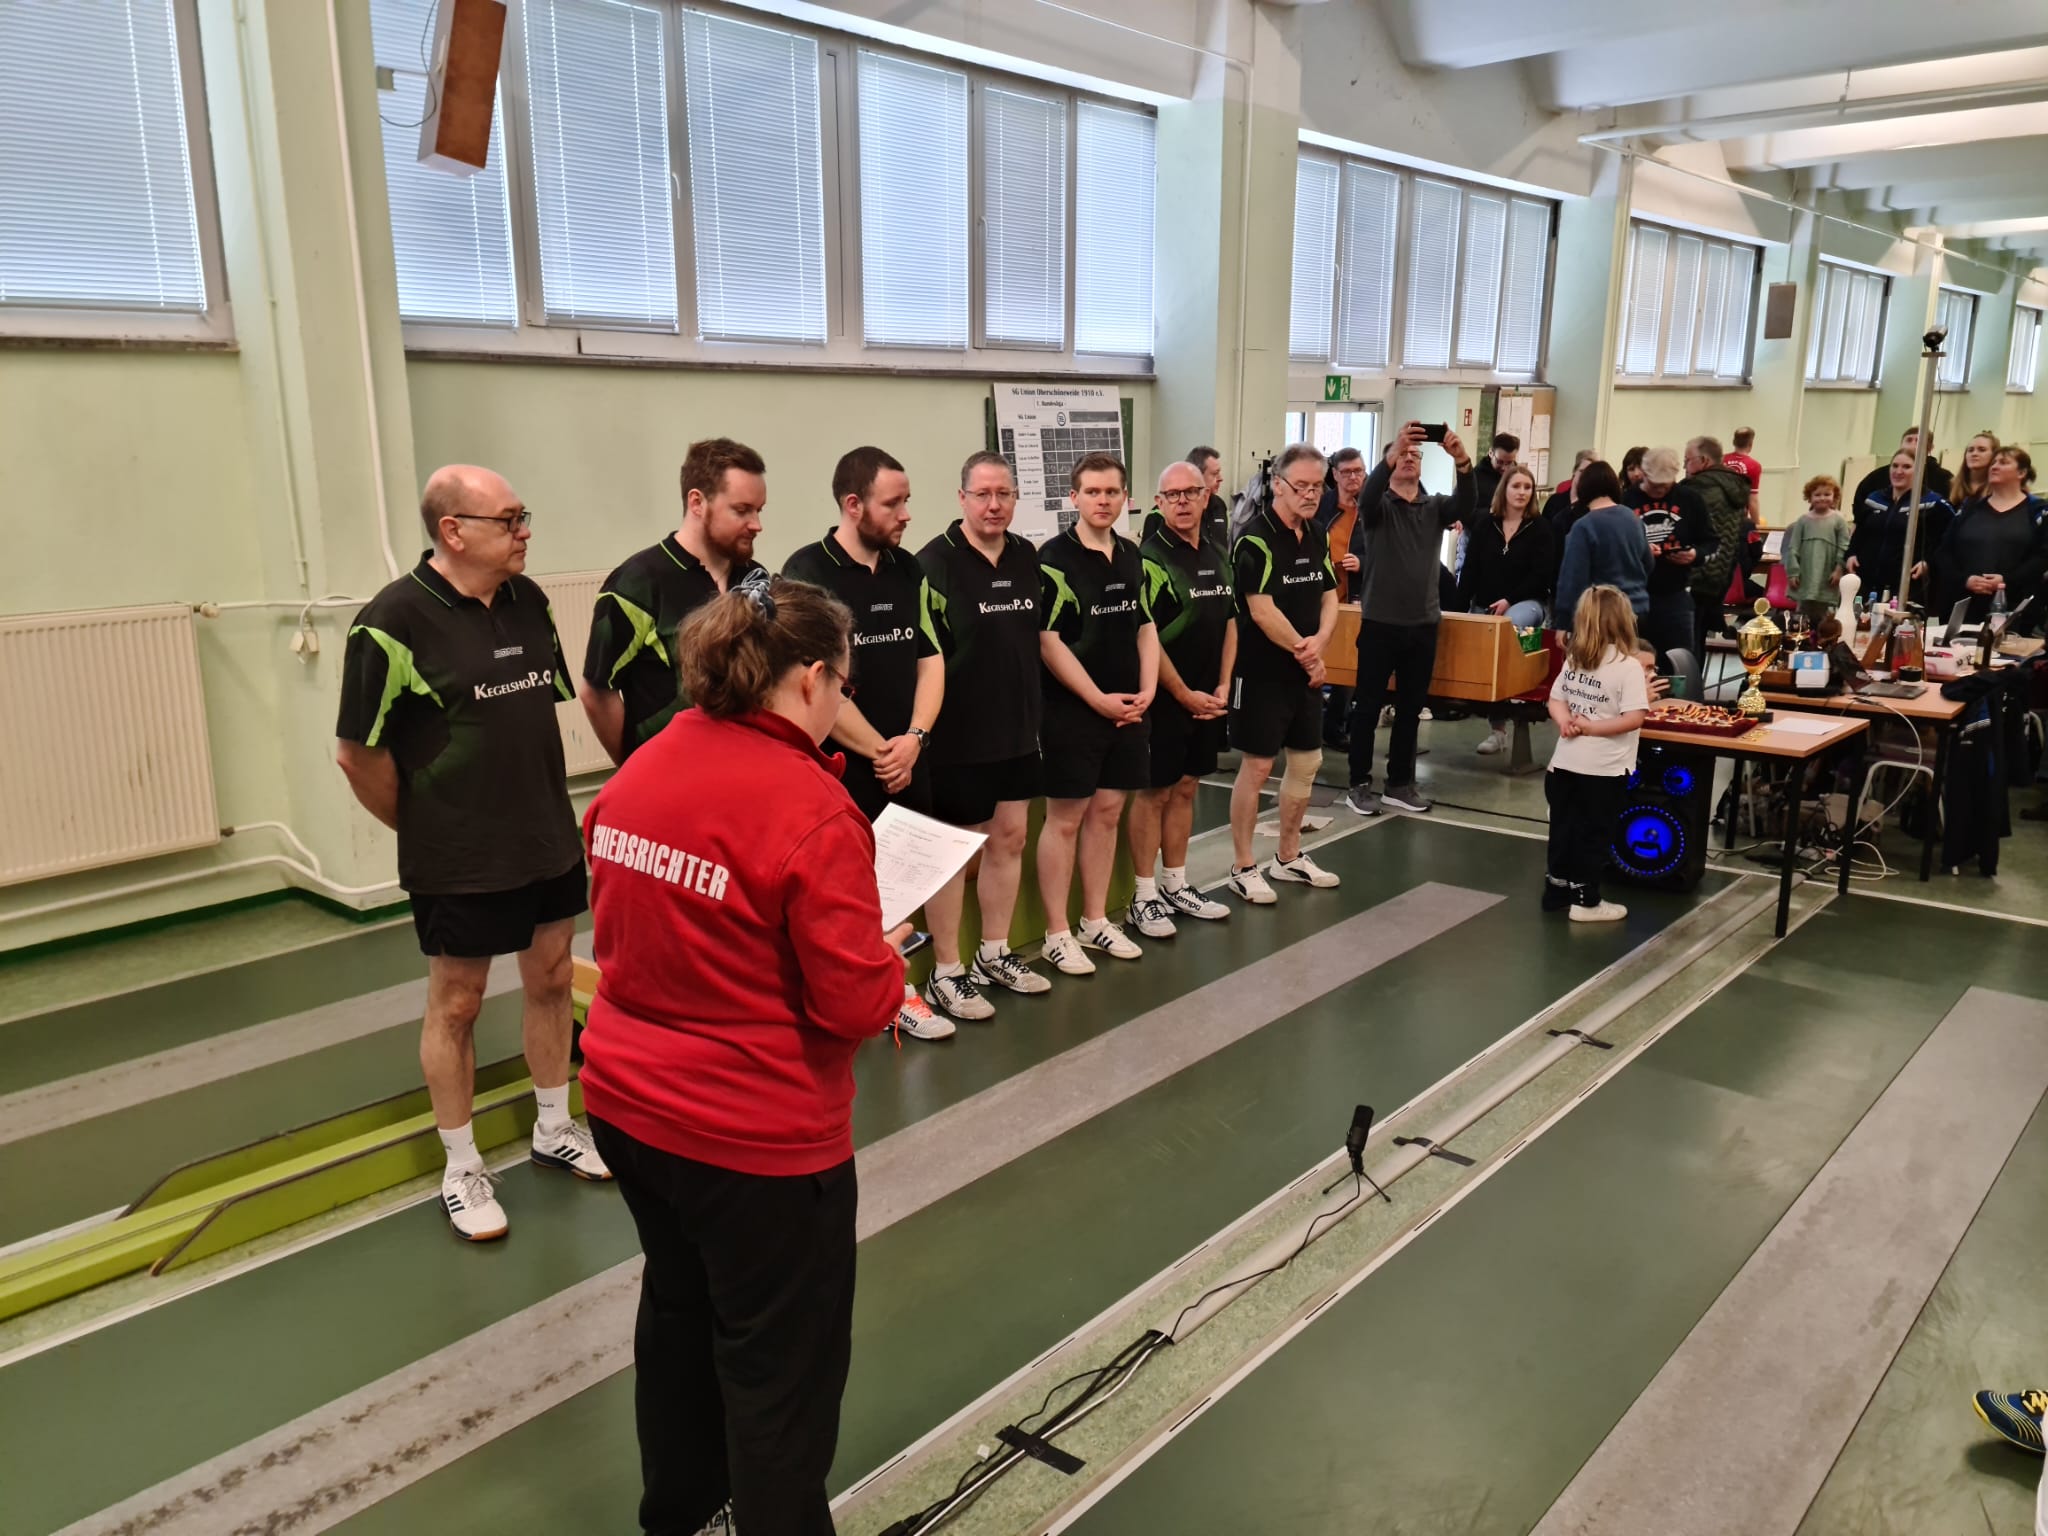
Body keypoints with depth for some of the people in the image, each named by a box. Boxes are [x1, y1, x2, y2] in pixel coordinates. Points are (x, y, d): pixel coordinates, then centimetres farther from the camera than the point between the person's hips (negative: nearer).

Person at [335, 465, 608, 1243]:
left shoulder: (530, 600, 1)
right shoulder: (394, 621, -17)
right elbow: (357, 751, -12)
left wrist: (545, 800, 12)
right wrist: (424, 828, -1)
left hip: (551, 841, 6)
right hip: (459, 860, -6)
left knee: (552, 980, 17)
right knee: (456, 1005, 9)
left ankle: (554, 1127, 37)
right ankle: (461, 1169, 26)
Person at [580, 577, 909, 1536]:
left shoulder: (637, 773, -1)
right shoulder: (811, 808, -24)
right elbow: (856, 1006, -21)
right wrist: (888, 953, -2)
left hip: (626, 1101, 8)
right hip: (755, 1132, -8)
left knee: (679, 1308, 27)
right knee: (780, 1358, 13)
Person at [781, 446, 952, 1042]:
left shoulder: (908, 570, 7)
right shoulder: (807, 574, -12)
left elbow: (930, 658, 8)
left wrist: (914, 737, -7)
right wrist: (879, 751, -11)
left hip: (904, 762, 5)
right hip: (837, 768, -5)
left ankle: (894, 990, 28)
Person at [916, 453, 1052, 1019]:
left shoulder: (1027, 558, 8)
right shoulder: (935, 562, -13)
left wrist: (1035, 708, 15)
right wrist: (925, 728, -16)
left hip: (1018, 728, 7)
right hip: (959, 735, -7)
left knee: (1009, 838, 14)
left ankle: (995, 955, 30)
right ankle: (945, 974, 15)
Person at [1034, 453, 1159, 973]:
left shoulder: (1132, 556, 10)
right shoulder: (1055, 558, -10)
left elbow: (1145, 627, 15)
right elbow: (1047, 640, -14)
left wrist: (1146, 690, 1)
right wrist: (1098, 699, -14)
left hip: (1126, 709, 6)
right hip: (1072, 709, -6)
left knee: (1107, 813, 12)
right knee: (1065, 818, 1)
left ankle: (1096, 921, 24)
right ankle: (1057, 933, 10)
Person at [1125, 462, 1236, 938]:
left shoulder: (1218, 555, 10)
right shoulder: (1150, 558, -13)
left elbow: (1229, 624, 14)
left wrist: (1222, 686, 3)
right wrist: (1184, 695, -14)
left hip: (1206, 697, 7)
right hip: (1164, 698, -7)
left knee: (1185, 788, 14)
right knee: (1153, 792, 0)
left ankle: (1176, 887, 25)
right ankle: (1144, 898, 9)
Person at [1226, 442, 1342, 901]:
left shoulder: (1317, 536, 10)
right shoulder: (1256, 539, -15)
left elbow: (1329, 597, 11)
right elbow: (1261, 611, -20)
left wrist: (1318, 643, -10)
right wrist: (1305, 653, -11)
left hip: (1305, 670, 8)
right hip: (1262, 671, -8)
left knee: (1307, 761, 13)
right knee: (1256, 766, -3)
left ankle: (1289, 858, 27)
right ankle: (1243, 868, 8)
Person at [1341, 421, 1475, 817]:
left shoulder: (1436, 508, 8)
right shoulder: (1378, 506, -1)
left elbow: (1465, 505, -13)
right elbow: (1367, 494, -25)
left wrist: (1462, 462, -31)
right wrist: (1392, 452, -40)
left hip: (1423, 624, 4)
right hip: (1380, 622, -4)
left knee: (1410, 710, 11)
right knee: (1368, 707, 2)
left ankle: (1400, 784, 21)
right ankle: (1359, 784, 11)